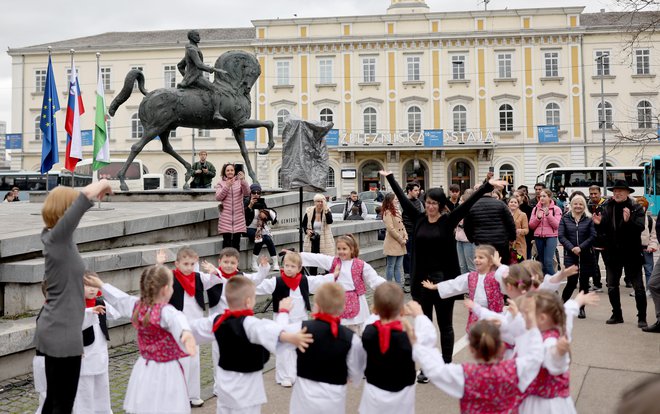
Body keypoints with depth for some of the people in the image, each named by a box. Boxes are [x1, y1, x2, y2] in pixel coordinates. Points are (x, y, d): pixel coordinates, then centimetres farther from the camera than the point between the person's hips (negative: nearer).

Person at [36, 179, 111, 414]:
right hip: (62, 333, -9)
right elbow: (87, 193, -29)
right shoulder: (58, 237, -18)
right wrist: (103, 184, -11)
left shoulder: (53, 236, 4)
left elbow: (60, 201, 24)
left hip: (55, 330, 9)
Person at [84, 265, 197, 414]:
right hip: (165, 371, -8)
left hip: (144, 367, 8)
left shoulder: (136, 305, 0)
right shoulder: (165, 311, -23)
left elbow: (118, 298, 17)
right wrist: (185, 332, -67)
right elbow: (176, 319, -46)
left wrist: (101, 284, 34)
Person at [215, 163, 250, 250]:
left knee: (236, 241, 3)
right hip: (226, 217, -1)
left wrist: (243, 180, -24)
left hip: (238, 217, 1)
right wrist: (227, 186, -19)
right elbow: (218, 197, -7)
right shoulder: (220, 183, 6)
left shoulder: (239, 182, 7)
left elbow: (247, 193, -9)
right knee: (227, 241, -4)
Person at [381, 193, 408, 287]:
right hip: (392, 245, -8)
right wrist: (401, 240, -13)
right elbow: (391, 229, -18)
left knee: (398, 267, 12)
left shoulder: (397, 212, 16)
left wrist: (405, 237, 2)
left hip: (400, 245, 8)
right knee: (390, 266, -2)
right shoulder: (388, 213, -12)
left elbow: (402, 226, 17)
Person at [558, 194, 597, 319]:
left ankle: (581, 308, 15)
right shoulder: (565, 218, 6)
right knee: (571, 282, -7)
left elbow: (593, 236, -4)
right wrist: (572, 248, -13)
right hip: (570, 255, -1)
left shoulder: (589, 219, 4)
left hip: (586, 256, 1)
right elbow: (561, 236, -1)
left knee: (584, 282, 4)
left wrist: (581, 248, -14)